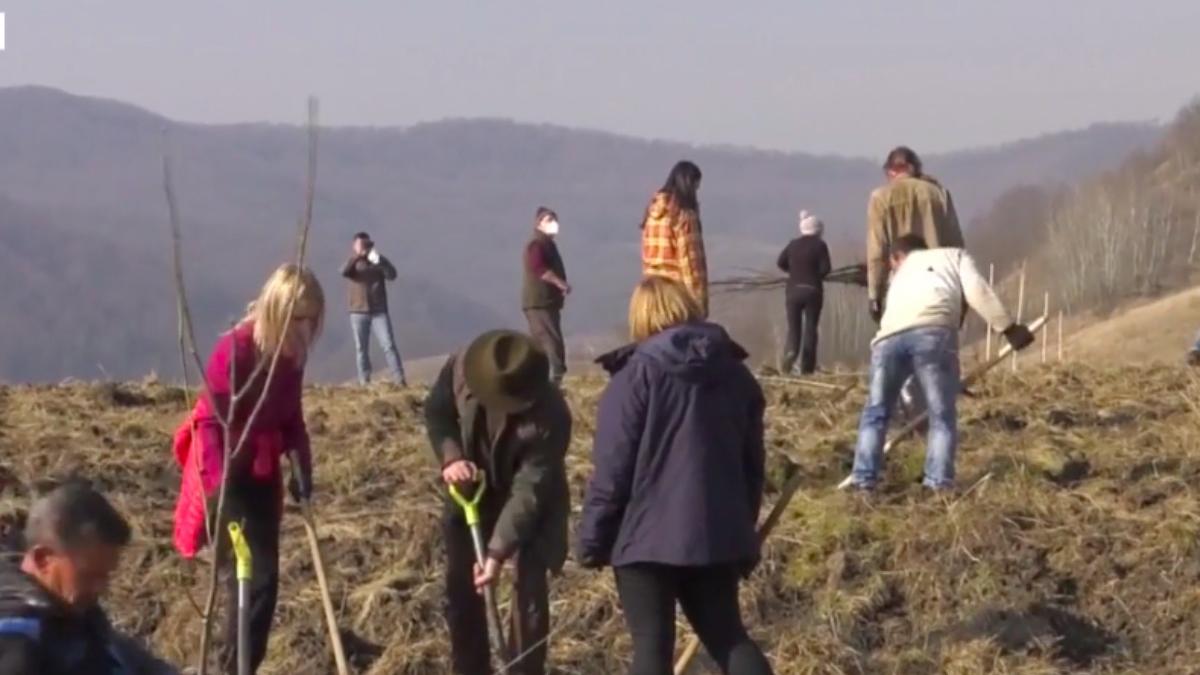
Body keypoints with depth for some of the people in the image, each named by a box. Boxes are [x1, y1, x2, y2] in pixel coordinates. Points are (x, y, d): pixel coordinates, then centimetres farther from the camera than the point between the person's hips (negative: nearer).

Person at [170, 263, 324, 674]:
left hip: (263, 472, 7)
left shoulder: (291, 354, 0)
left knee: (265, 577, 8)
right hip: (227, 474, -7)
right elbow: (209, 422, -21)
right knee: (250, 576, -10)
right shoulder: (235, 349, -21)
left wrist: (302, 468, 2)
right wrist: (218, 484, -29)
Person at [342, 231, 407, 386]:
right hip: (359, 312, 1)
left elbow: (392, 275, -9)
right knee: (361, 348, 1)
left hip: (379, 311, -1)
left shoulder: (379, 262, 8)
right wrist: (357, 256, -30)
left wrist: (379, 260, -25)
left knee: (388, 345, -10)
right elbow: (344, 272, -16)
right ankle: (364, 382, 4)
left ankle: (400, 379, -13)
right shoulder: (354, 264, 7)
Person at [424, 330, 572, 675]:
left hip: (532, 505, -4)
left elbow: (528, 491, -32)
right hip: (474, 491, 5)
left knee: (529, 594, -11)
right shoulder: (461, 368, -26)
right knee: (460, 589, 11)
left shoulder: (550, 416, -36)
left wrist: (498, 551, -36)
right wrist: (450, 457, -24)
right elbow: (436, 411, -5)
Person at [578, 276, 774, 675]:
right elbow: (752, 466, 15)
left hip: (647, 535, -5)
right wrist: (745, 538, 24)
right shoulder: (735, 375, 10)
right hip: (715, 535, 5)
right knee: (727, 636, 12)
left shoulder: (635, 376, -7)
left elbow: (612, 471, -10)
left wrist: (593, 540, -1)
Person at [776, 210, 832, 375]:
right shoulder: (819, 245, -6)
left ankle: (790, 352, -23)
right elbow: (826, 268, -12)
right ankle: (807, 367, 2)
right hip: (813, 291, -2)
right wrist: (816, 275, 9)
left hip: (793, 290, 2)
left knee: (794, 327, 8)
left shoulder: (793, 244, 5)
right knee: (810, 328, 5)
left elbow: (781, 262, 5)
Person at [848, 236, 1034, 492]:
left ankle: (863, 479, 9)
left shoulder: (900, 276, 43)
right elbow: (977, 291, 12)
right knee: (942, 416, 7)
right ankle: (939, 483, -3)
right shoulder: (953, 256, 33)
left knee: (875, 414, 18)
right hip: (932, 332, -3)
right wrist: (1008, 327, 9)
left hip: (889, 338, 3)